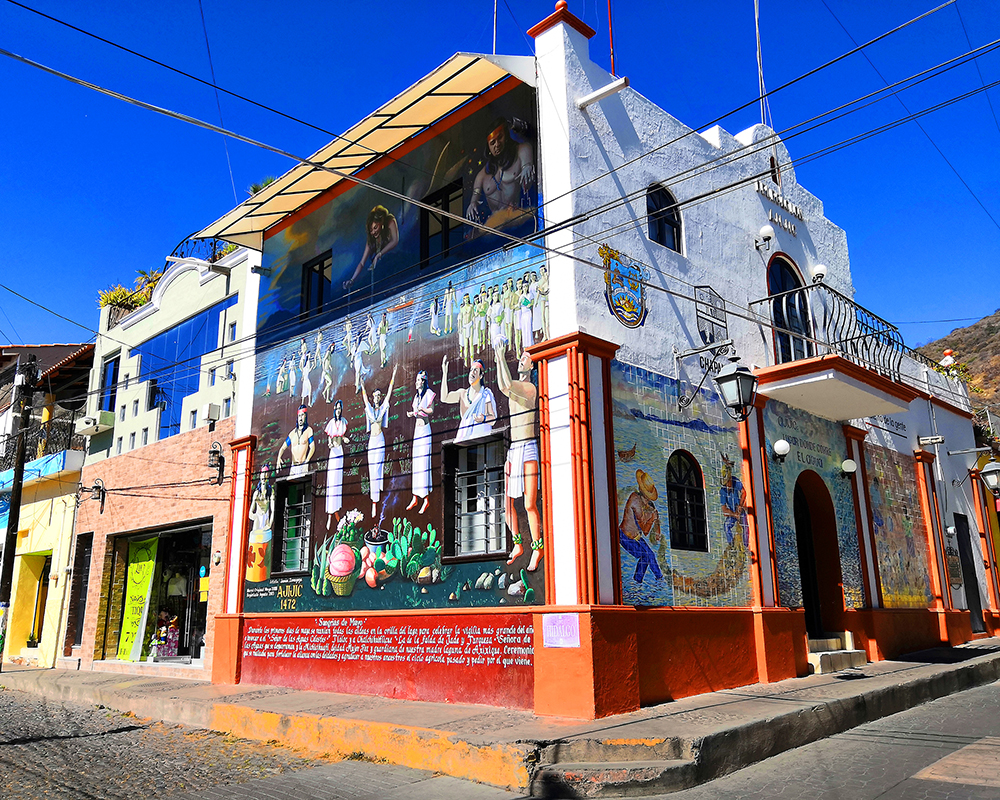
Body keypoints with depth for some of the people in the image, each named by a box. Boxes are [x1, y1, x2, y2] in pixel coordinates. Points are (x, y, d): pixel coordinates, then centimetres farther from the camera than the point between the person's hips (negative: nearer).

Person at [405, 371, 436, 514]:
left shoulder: (428, 393, -4)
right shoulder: (416, 396, 19)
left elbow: (431, 410, -10)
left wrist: (421, 409, -24)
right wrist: (412, 413, 5)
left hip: (425, 429, -8)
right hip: (416, 429, 8)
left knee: (424, 460, -11)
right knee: (415, 461, 5)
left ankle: (426, 498, -10)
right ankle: (415, 497, 9)